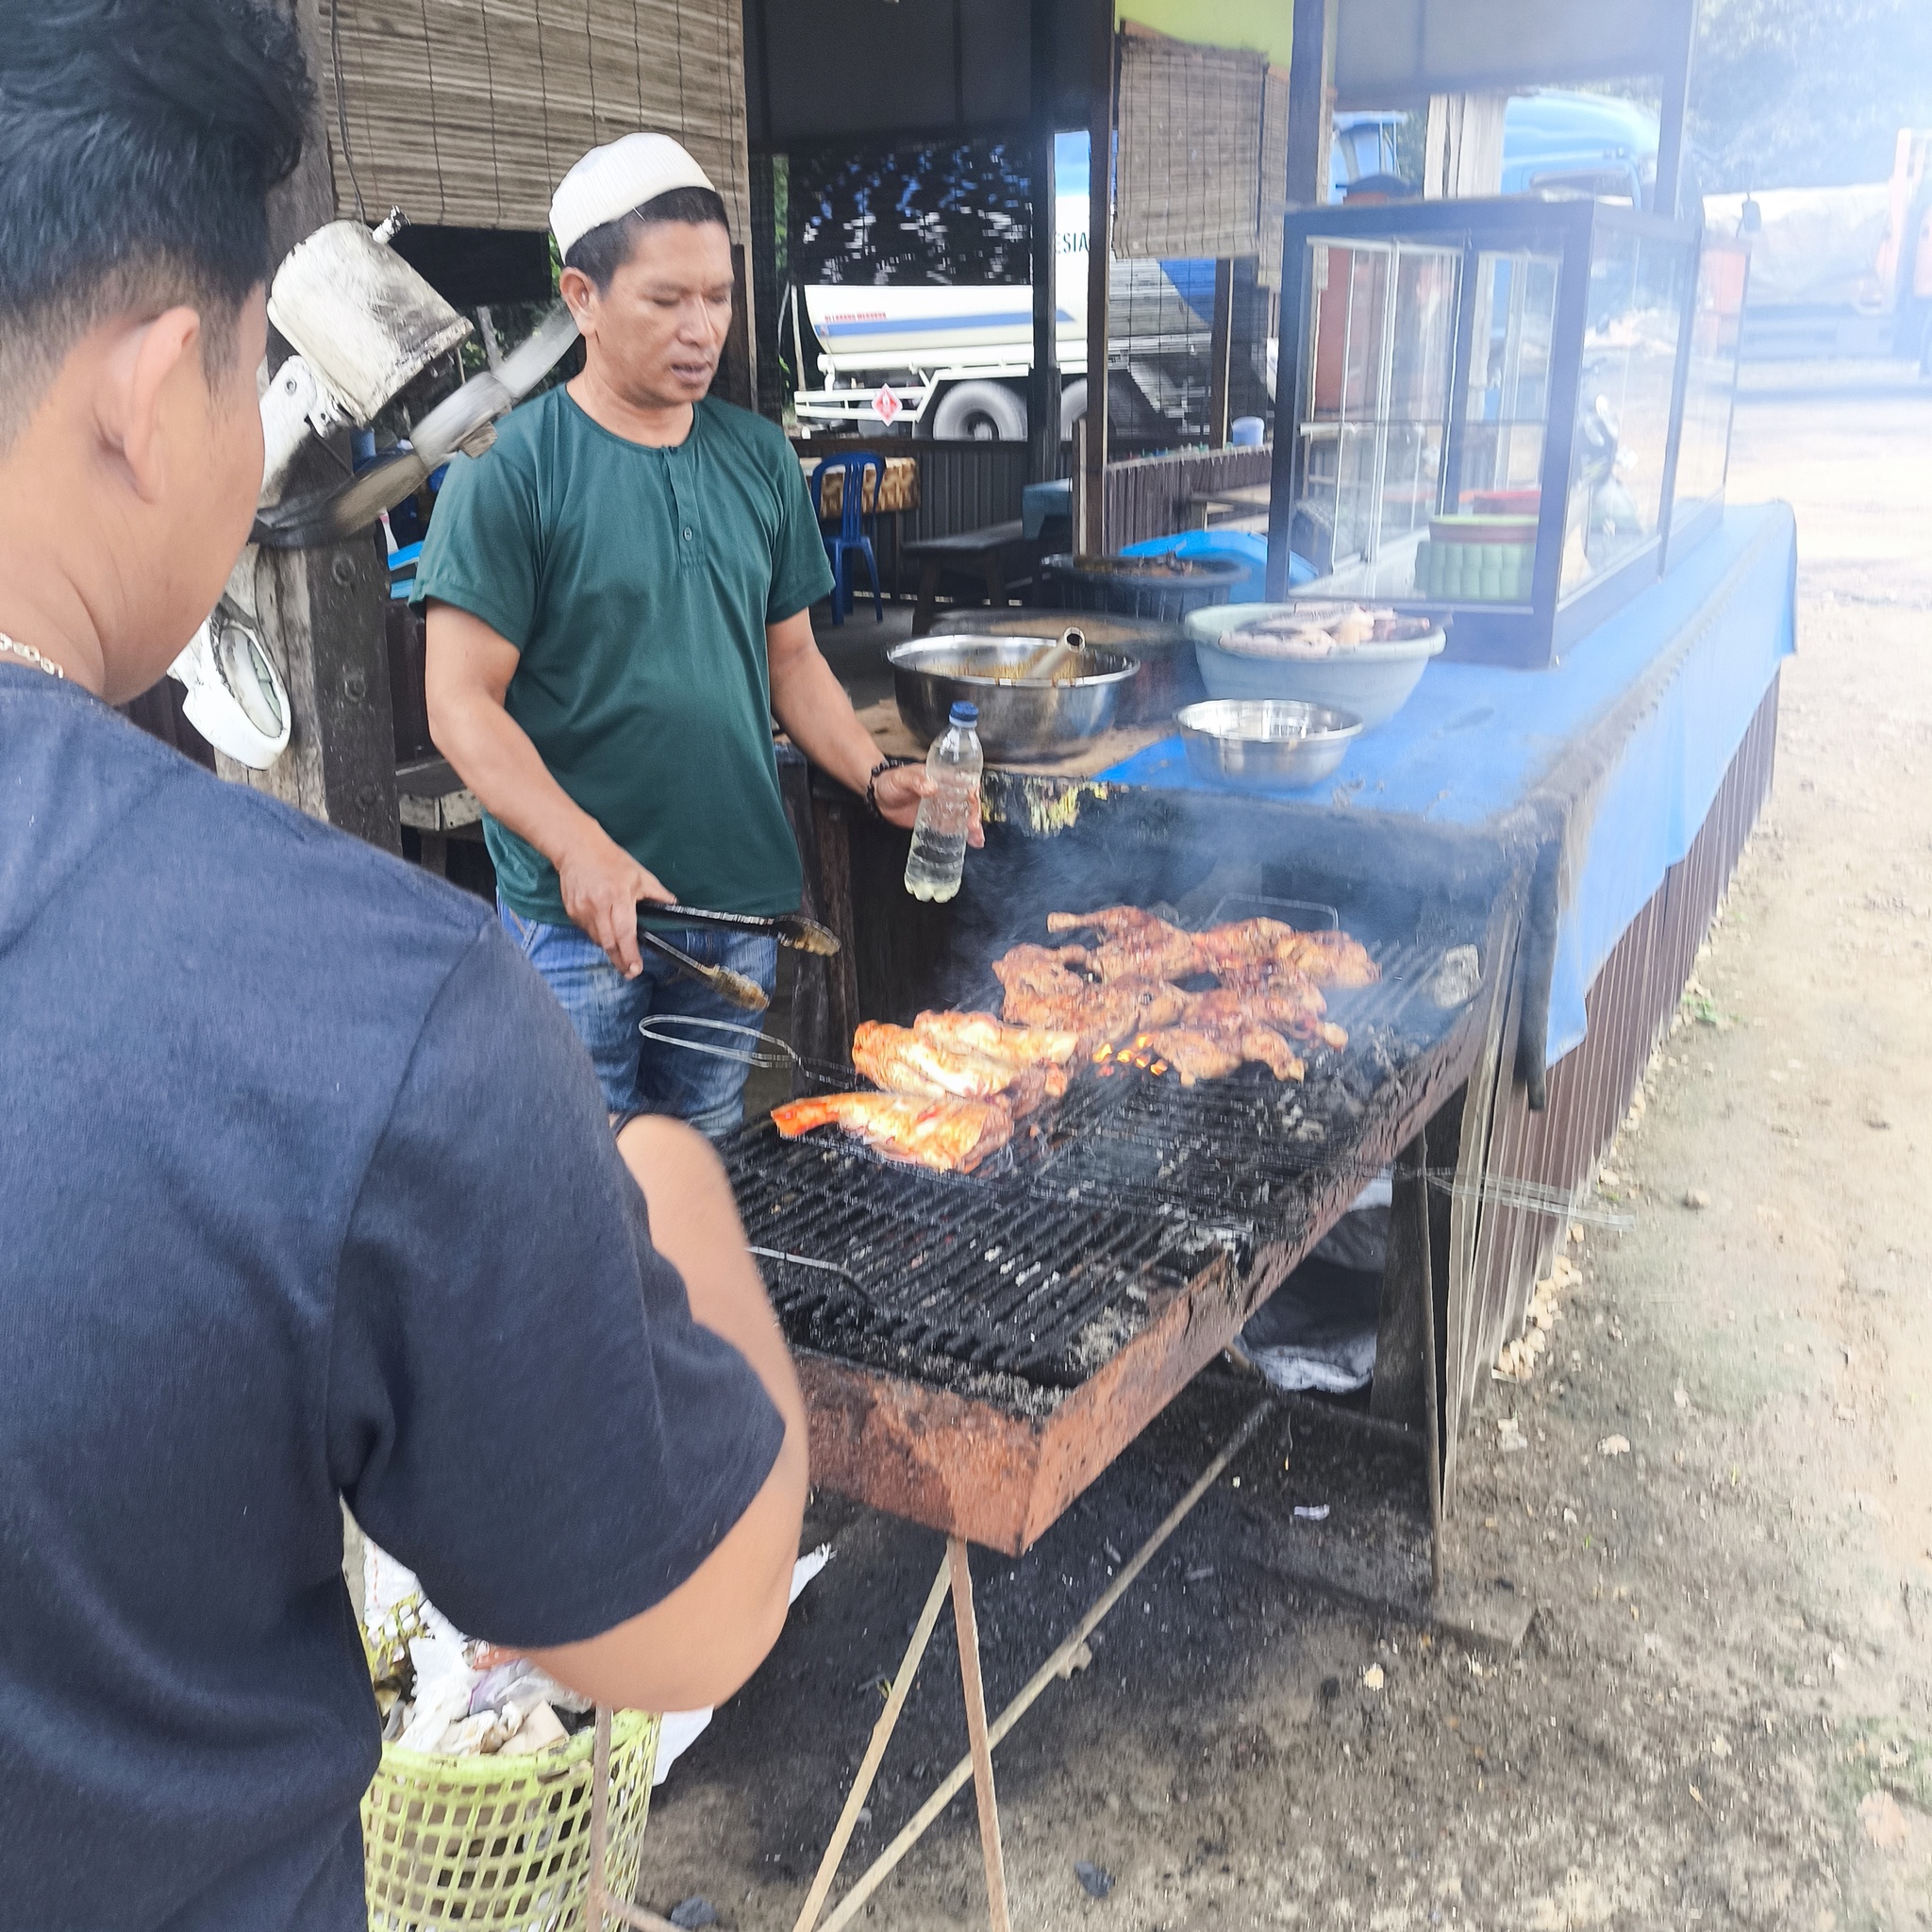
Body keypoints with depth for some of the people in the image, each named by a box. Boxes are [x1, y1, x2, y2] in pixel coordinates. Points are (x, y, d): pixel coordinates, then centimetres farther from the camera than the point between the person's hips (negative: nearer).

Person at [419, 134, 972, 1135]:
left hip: (740, 898, 5)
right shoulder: (509, 472, -9)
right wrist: (579, 848, -27)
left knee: (712, 1153, 17)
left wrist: (875, 775, -3)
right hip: (577, 914, -4)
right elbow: (463, 703, -13)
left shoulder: (760, 460, 7)